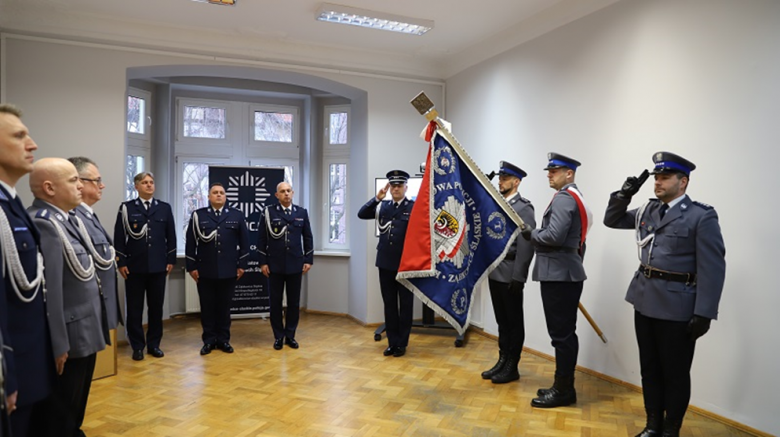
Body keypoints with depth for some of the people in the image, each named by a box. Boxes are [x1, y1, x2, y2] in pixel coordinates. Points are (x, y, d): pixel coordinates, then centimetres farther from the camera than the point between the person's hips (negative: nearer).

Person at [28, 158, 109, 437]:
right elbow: (48, 289, -25)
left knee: (74, 412, 25)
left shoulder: (68, 219, 8)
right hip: (68, 340, -9)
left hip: (84, 334, 9)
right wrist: (58, 345, -23)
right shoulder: (43, 224, -22)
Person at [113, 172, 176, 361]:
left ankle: (154, 344, 19)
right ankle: (137, 346, 15)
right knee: (134, 308, 5)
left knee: (156, 307, 8)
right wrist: (120, 262, -6)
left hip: (158, 266, 2)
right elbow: (119, 237, -1)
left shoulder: (165, 208, 8)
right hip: (134, 267, -1)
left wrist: (171, 260, 3)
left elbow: (171, 236, 8)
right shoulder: (126, 208, 2)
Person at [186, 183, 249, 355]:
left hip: (228, 271, 0)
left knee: (224, 306, 9)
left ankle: (223, 339, 20)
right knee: (207, 307, 7)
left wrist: (242, 265, 1)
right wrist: (192, 267, -2)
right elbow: (191, 242, 2)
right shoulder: (198, 215, 4)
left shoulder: (236, 215, 5)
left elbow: (244, 242, 5)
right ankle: (209, 340, 18)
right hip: (205, 271, 0)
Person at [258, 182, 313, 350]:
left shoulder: (302, 212, 6)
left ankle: (290, 335, 20)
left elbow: (308, 238, 8)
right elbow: (262, 238, -1)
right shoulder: (268, 212, -1)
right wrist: (263, 262, -5)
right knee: (275, 302, 6)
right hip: (275, 265, -2)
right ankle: (278, 336, 18)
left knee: (294, 302, 7)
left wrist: (308, 260, 2)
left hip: (295, 264, 2)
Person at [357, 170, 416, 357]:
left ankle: (402, 343, 19)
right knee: (389, 304, 11)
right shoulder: (382, 206, 9)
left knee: (405, 305, 7)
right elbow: (361, 214, -2)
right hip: (385, 262, 4)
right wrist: (377, 198, -13)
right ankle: (392, 342, 22)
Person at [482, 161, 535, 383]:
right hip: (495, 273, 7)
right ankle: (502, 361, 24)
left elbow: (526, 245, -16)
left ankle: (512, 367, 14)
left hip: (510, 275, -7)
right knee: (502, 320, 14)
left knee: (514, 322, 4)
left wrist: (518, 276, -19)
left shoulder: (524, 208, -9)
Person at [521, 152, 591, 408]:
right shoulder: (575, 198, 19)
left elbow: (554, 236, -24)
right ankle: (564, 386, 22)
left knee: (561, 334, -4)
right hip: (567, 273, 11)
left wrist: (531, 234, -8)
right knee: (565, 333, 14)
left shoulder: (563, 198, -14)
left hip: (558, 275, -11)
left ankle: (563, 390, 5)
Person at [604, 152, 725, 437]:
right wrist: (624, 195, 2)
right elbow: (612, 221, 19)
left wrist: (703, 314, -17)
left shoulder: (702, 216, -10)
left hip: (676, 307, -6)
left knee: (675, 373, 8)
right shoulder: (648, 210, 8)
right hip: (645, 301, 6)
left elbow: (712, 269, -13)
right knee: (649, 368, 15)